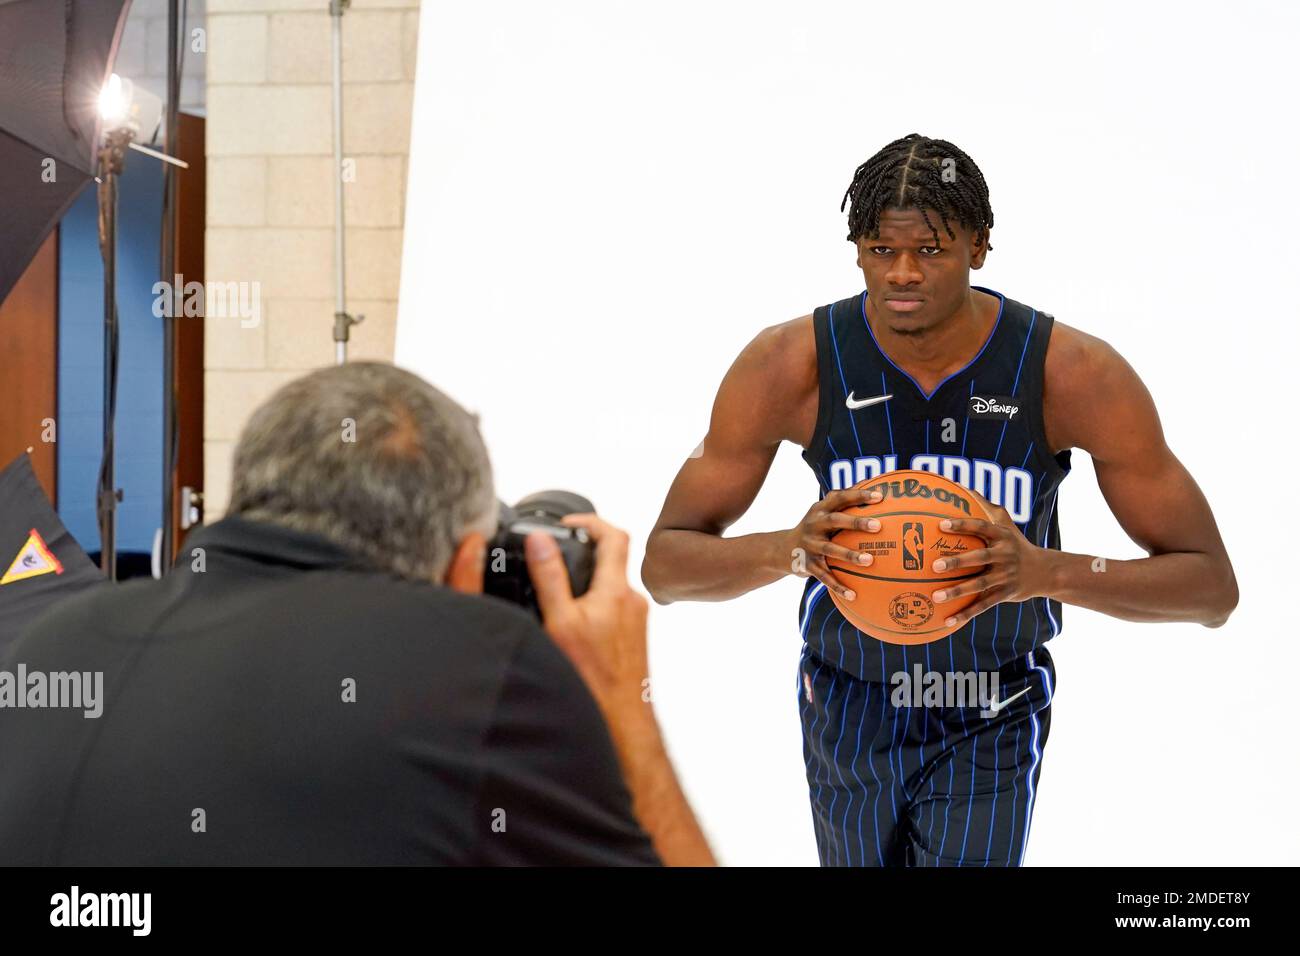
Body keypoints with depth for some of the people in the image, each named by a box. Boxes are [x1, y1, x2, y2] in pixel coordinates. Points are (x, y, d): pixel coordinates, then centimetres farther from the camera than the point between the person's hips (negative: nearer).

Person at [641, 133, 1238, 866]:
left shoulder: (1075, 373, -23)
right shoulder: (790, 365, -22)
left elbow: (1213, 586, -19)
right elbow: (664, 564, -16)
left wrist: (1051, 572, -38)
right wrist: (786, 551, -38)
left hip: (991, 720, -1)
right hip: (847, 704, 2)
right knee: (862, 857, 23)